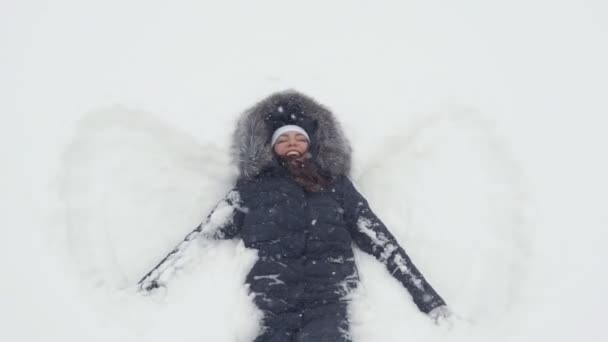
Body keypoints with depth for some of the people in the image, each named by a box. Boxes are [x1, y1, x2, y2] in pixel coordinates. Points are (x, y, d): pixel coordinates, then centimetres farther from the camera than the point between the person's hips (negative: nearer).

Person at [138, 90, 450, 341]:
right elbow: (201, 238, 12)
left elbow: (382, 242, 15)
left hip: (329, 304, 1)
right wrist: (145, 290, 1)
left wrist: (432, 302, 8)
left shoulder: (337, 186, 22)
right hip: (269, 311, 0)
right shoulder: (253, 188, 19)